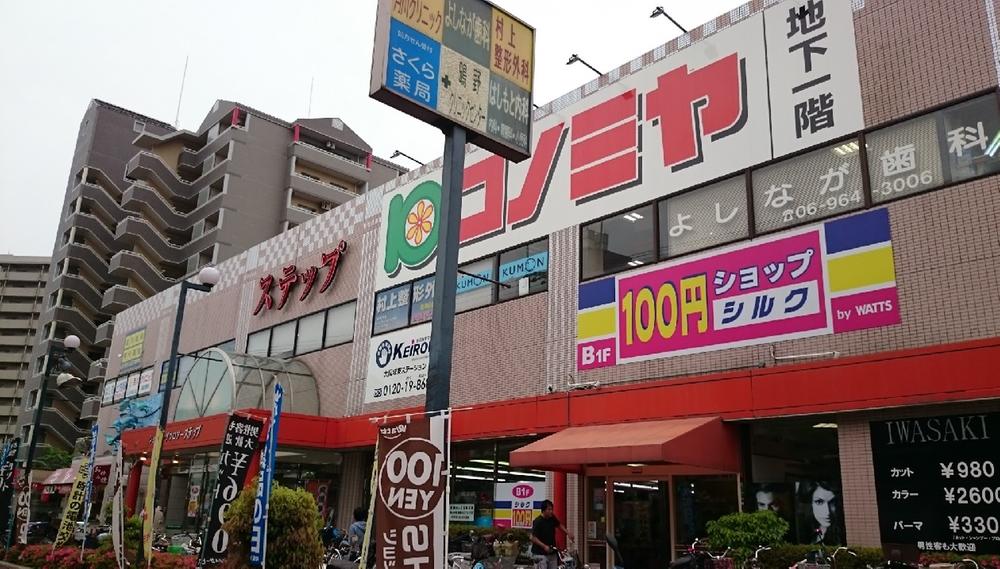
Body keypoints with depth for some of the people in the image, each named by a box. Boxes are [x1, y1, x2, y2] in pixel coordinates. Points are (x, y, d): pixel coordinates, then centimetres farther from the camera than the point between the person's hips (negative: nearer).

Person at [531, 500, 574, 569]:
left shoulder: (552, 518, 4)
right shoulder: (538, 522, -17)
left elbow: (559, 525, 23)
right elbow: (533, 538, -18)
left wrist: (568, 533, 8)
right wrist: (544, 546, -27)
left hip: (552, 553, 7)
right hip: (540, 554, -7)